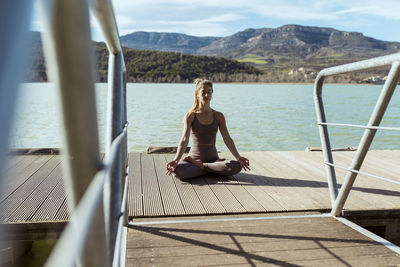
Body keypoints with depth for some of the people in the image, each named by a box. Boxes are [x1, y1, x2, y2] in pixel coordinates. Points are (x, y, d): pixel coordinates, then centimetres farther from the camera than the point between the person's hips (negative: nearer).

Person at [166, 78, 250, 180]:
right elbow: (184, 139, -12)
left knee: (236, 166, -28)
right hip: (194, 156, -2)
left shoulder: (218, 116, 6)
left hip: (213, 158, 2)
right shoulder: (190, 116, -1)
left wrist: (238, 157, -15)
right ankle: (215, 169, -15)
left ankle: (198, 166, -14)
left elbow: (227, 139, 1)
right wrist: (176, 160, -29)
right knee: (178, 170, -36)